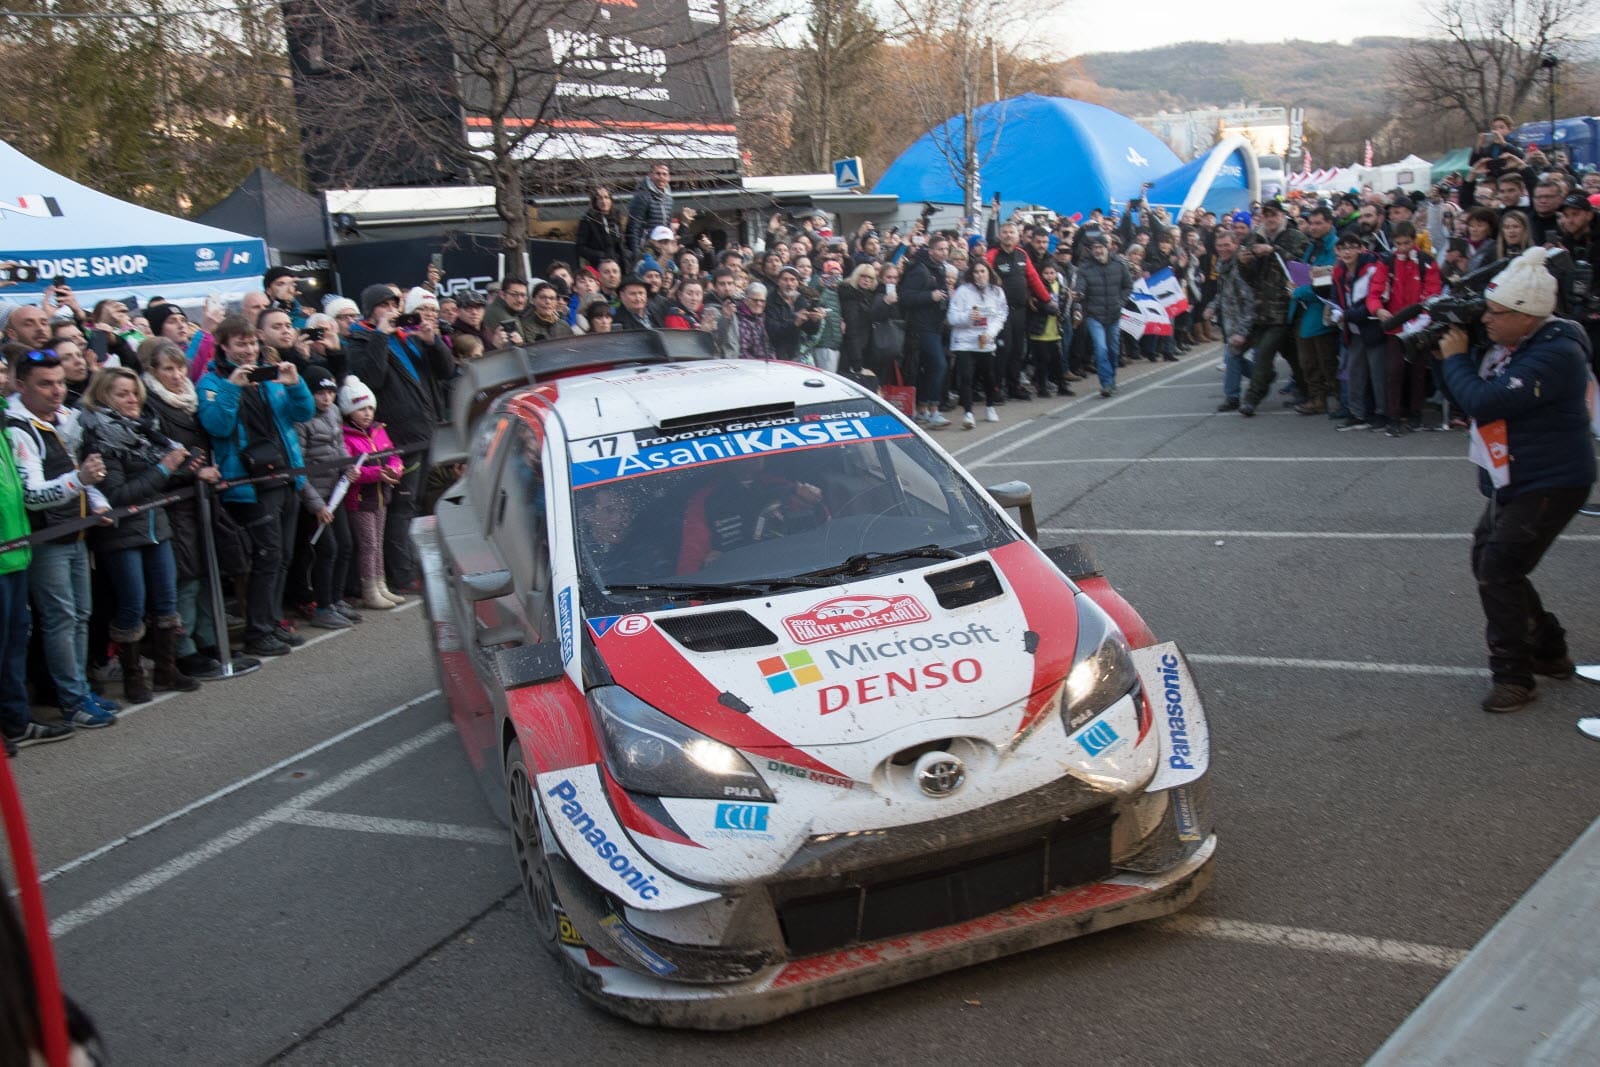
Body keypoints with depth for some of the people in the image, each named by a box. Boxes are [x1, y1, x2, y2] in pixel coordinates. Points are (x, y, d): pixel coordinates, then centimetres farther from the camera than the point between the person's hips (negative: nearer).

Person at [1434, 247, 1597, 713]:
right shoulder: (1511, 343, 4)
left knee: (1499, 570, -13)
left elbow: (1483, 403, -33)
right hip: (1513, 482, 10)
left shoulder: (1553, 355, -26)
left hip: (1551, 485, -10)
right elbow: (1477, 394, 17)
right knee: (1488, 560, 16)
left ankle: (1513, 676, -3)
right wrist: (1452, 357, 2)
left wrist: (1455, 357, -18)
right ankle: (1549, 651, 30)